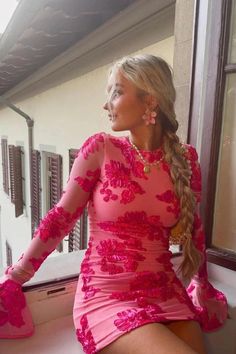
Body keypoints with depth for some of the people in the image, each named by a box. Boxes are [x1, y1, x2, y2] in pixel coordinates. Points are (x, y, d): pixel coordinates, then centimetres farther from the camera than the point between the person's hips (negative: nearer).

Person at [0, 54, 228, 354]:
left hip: (167, 293, 4)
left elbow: (193, 226, 11)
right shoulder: (100, 149, -8)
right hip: (106, 295, -3)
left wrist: (202, 284, 21)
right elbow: (60, 218, -5)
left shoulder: (185, 159, -1)